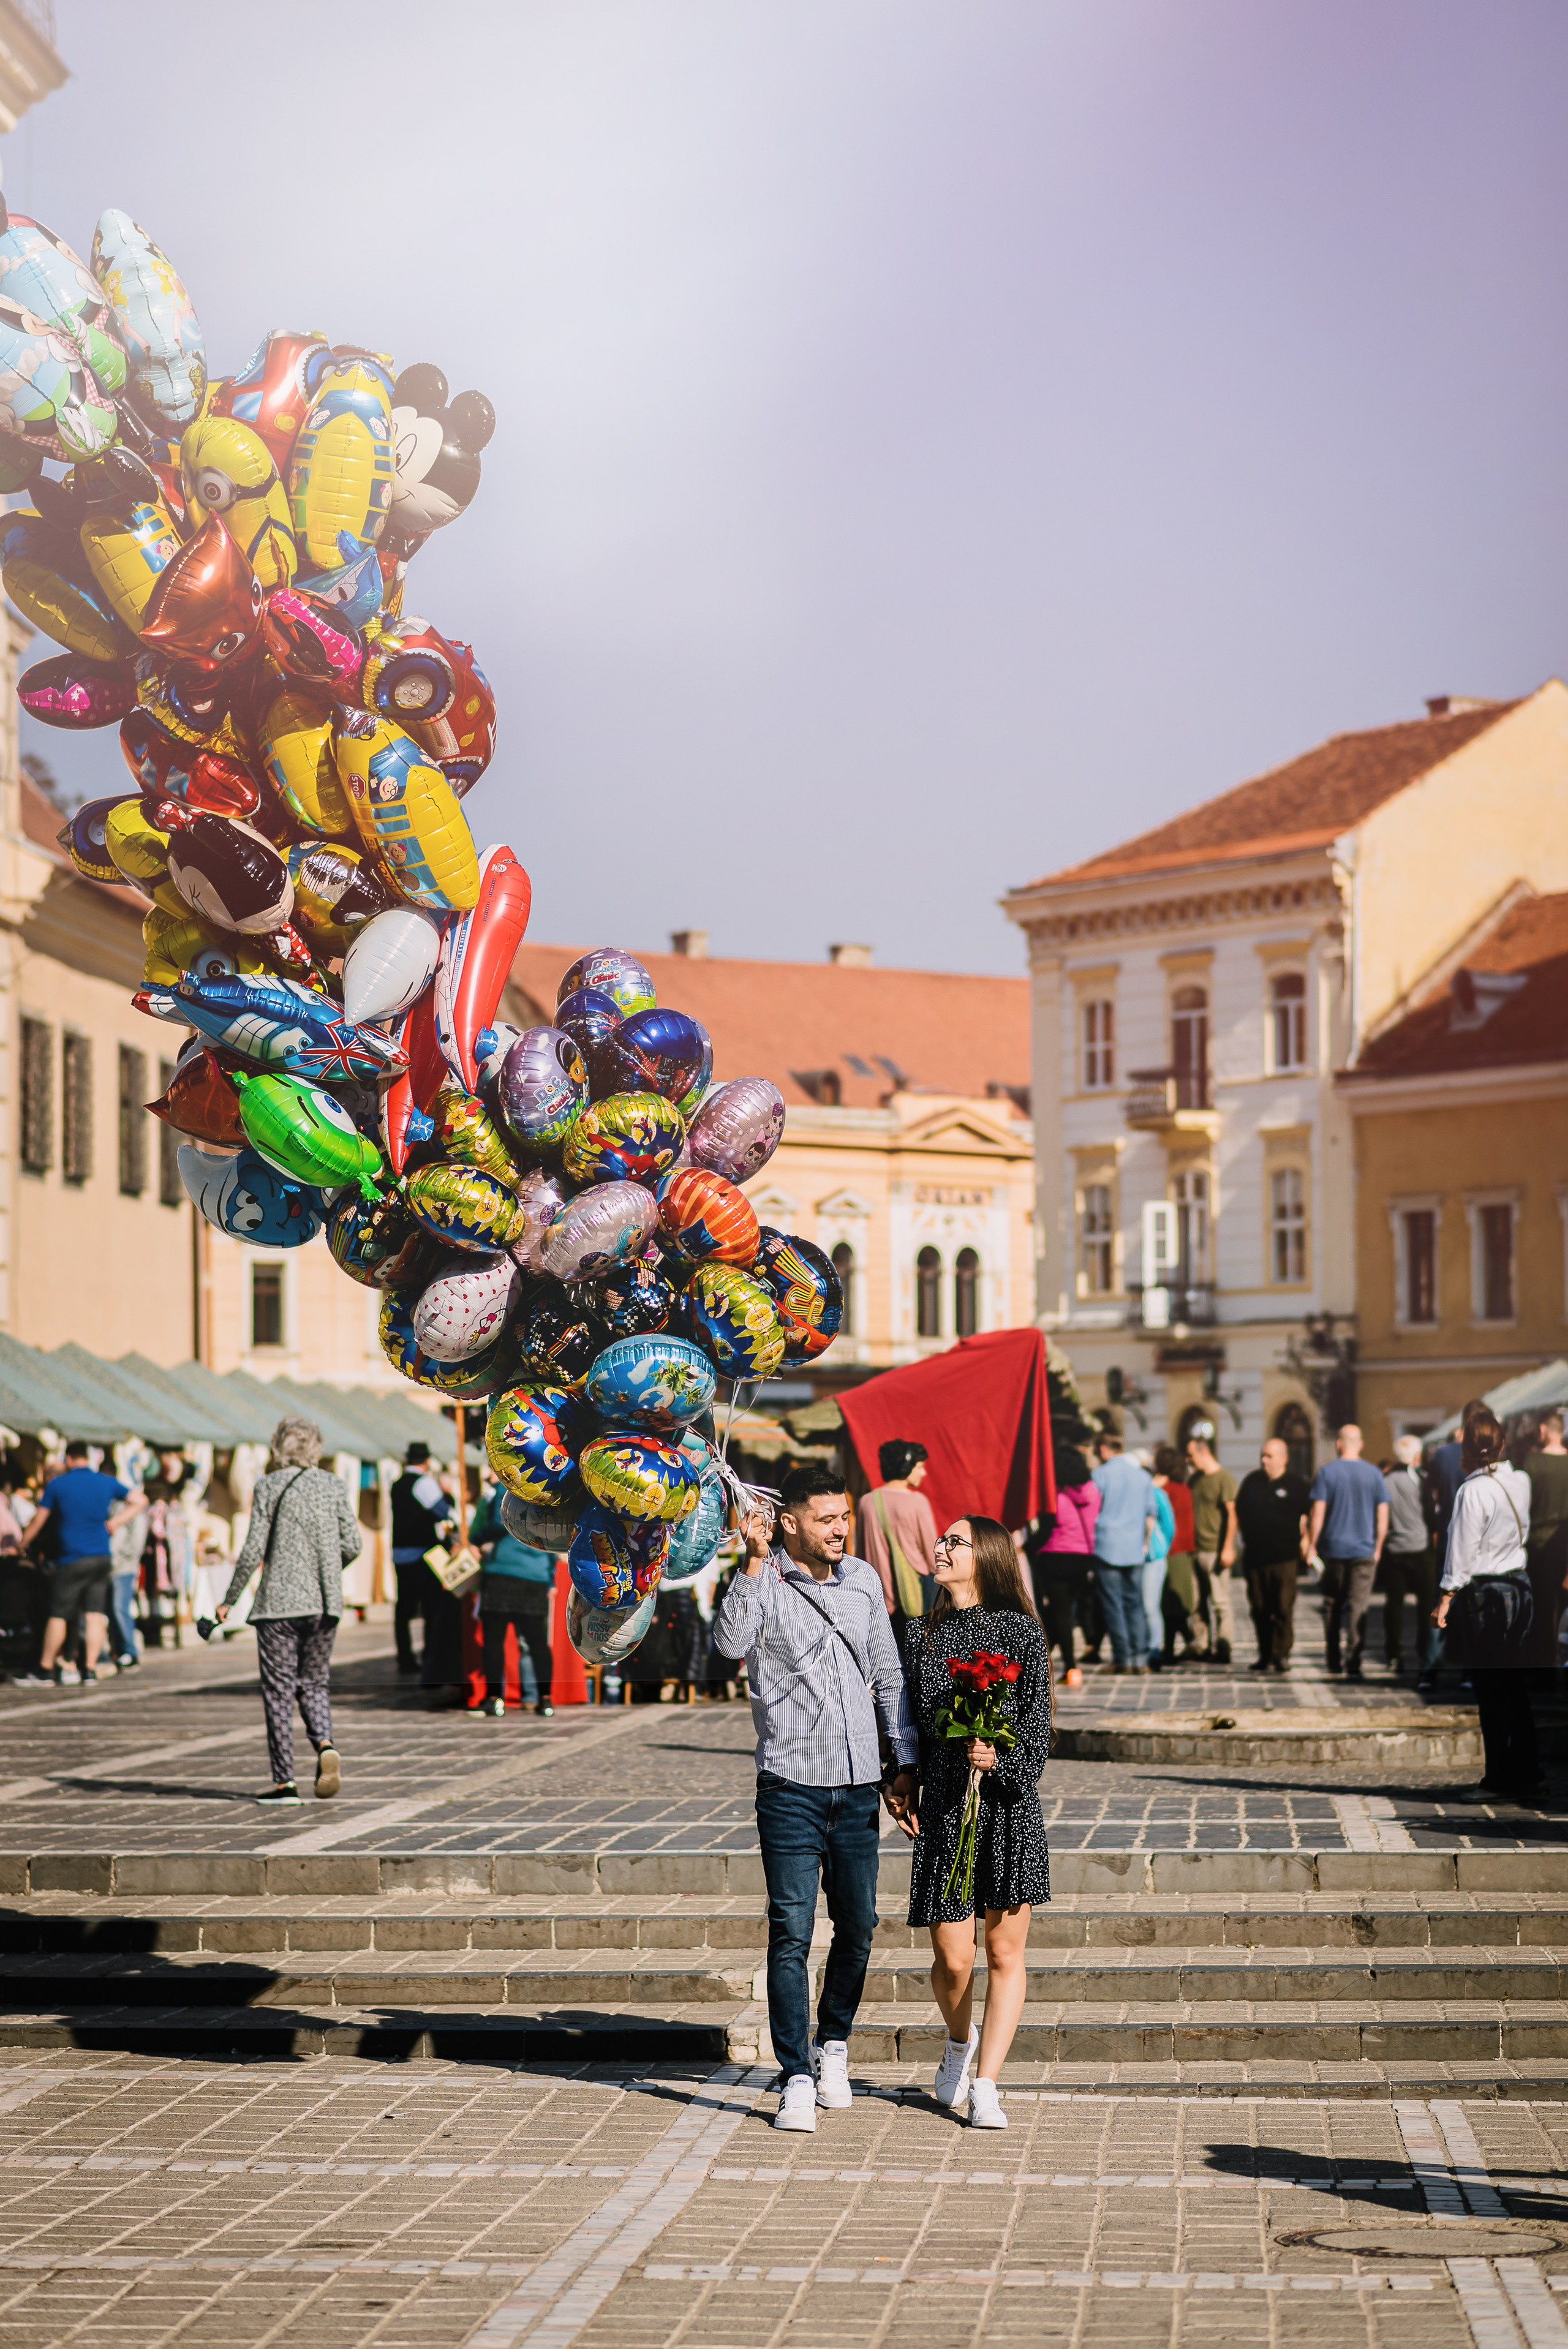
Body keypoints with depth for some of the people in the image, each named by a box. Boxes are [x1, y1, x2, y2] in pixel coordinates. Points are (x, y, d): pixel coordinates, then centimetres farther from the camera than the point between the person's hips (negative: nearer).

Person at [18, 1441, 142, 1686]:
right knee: (96, 1614, 5)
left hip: (72, 1559, -3)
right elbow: (138, 1501, 13)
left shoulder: (57, 1485, -4)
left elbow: (39, 1519, 1)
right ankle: (90, 1669, 2)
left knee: (58, 1615, 4)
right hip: (102, 1558, 3)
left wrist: (24, 1544, 15)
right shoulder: (107, 1482, 5)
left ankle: (45, 1669, 10)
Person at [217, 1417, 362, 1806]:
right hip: (325, 1604, 3)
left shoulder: (269, 1486, -5)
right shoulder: (332, 1485, 5)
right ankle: (325, 1744, -12)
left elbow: (253, 1550, -8)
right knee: (314, 1683, 16)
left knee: (279, 1690, 3)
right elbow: (352, 1544, 4)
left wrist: (229, 1600, 1)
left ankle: (284, 1782, 2)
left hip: (280, 1603, -3)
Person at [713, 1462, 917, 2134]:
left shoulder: (863, 1580, 9)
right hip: (792, 1784, -4)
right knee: (791, 1933, -6)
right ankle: (797, 2078, -2)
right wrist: (755, 1562, -26)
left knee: (857, 1927, 9)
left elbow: (888, 1676, 16)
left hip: (859, 1785, 4)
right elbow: (730, 1643, -24)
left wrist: (906, 1762, 13)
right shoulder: (763, 1581, -4)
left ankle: (834, 2042, 31)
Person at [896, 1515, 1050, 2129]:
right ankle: (960, 2042, 30)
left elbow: (1037, 1719, -4)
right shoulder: (922, 1635, 10)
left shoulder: (1020, 1632, 0)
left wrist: (1000, 1756, -21)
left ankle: (984, 2083, 7)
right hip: (945, 1805, 2)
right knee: (953, 1957, -1)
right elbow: (909, 1719, 15)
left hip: (1008, 1802, -2)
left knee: (1005, 1952, 0)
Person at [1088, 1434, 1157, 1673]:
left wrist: (1090, 1543, 8)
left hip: (1107, 1548, -4)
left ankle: (1123, 1658, -3)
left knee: (1113, 1604, 0)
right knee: (1135, 1603, 9)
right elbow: (1151, 1514, 13)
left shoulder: (1101, 1475, -5)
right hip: (1135, 1550, 4)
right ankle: (1141, 1658, 2)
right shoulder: (1143, 1476, 9)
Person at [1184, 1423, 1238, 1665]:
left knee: (1220, 1602, -6)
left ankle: (1222, 1649, -4)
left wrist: (1228, 1548, -18)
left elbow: (1232, 1515, -12)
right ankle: (1202, 1647, 13)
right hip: (1196, 1550, 8)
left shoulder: (1224, 1478, -8)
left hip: (1215, 1551, -8)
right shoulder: (1194, 1478, 15)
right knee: (1198, 1602, 8)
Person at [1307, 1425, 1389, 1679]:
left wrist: (1311, 1546, 0)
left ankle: (1333, 1659, 22)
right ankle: (1353, 1664, -13)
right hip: (1364, 1551, 0)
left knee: (1332, 1604, 15)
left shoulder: (1327, 1472, -4)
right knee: (1359, 1606, -3)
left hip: (1332, 1549, 0)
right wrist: (1378, 1547, 13)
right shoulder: (1373, 1474, 1)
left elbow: (1317, 1513, -7)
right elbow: (1383, 1515, 2)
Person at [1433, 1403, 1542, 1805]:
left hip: (1483, 1594, -7)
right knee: (1512, 1686, 13)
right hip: (1520, 1587, 7)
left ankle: (1499, 1779, 2)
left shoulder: (1474, 1490, -15)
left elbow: (1463, 1550, -13)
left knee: (1489, 1689, -1)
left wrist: (1445, 1599, -6)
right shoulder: (1520, 1482, 4)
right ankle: (1527, 1776, 14)